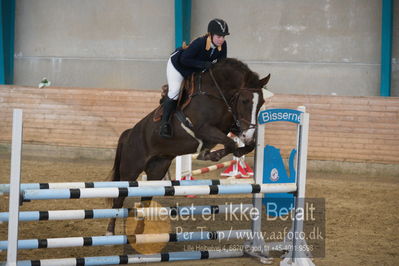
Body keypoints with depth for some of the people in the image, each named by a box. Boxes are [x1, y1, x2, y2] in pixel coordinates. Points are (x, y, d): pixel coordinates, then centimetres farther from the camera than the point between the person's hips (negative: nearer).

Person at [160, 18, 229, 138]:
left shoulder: (223, 45, -20)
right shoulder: (199, 43, -38)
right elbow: (184, 60, -34)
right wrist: (203, 64, -41)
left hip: (196, 71, 7)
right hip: (177, 64, -7)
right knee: (174, 90, -20)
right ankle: (164, 123, -11)